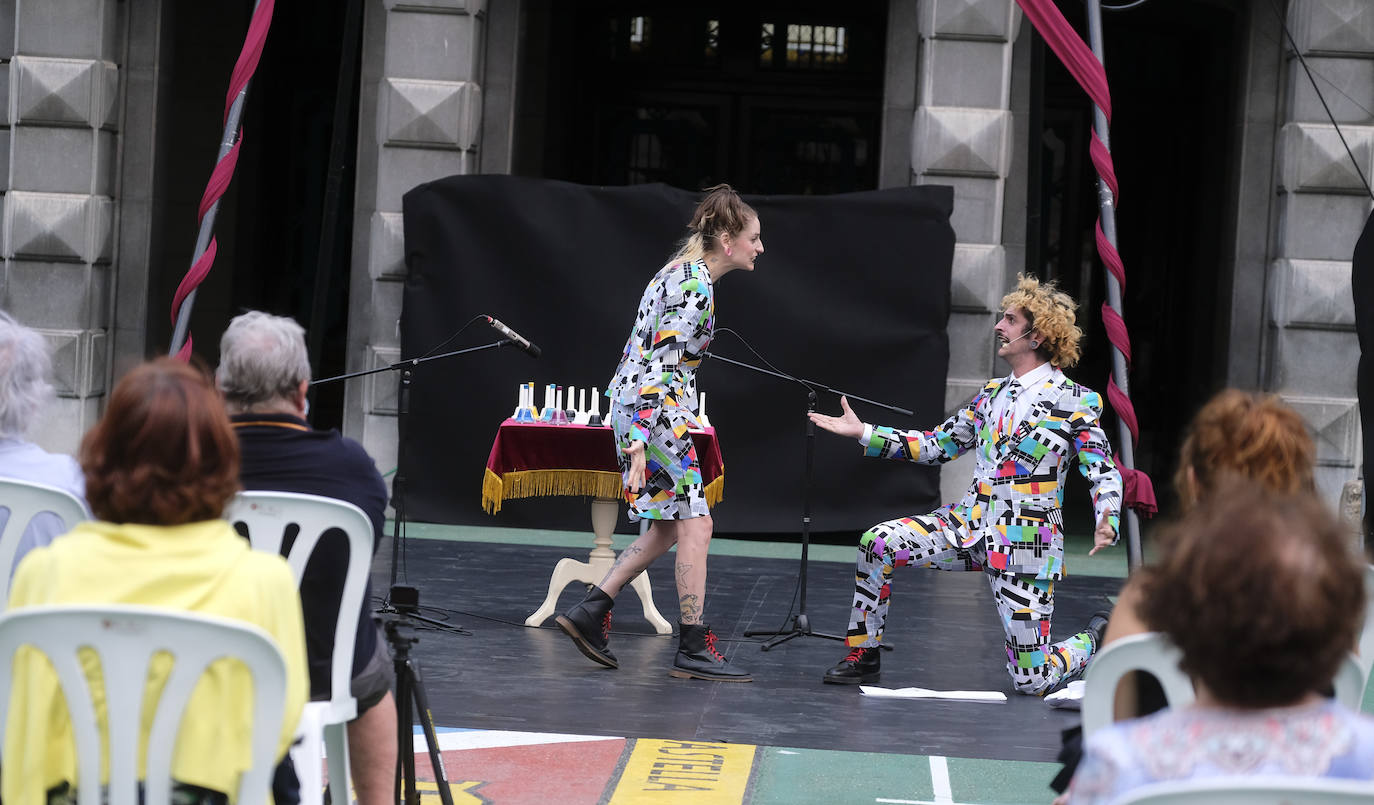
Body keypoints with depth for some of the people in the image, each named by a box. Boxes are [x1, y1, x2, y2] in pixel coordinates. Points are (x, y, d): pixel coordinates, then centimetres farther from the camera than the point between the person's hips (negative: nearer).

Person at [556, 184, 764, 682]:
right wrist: (640, 442, -26)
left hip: (634, 406, 10)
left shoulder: (681, 272, 15)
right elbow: (662, 364, -22)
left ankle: (589, 613, 13)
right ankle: (693, 650, -3)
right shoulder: (697, 286, -16)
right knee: (694, 524, -5)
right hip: (655, 411, -10)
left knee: (669, 527, 14)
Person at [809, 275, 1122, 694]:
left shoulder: (1076, 401, -6)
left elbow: (1104, 473, -11)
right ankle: (863, 656, -1)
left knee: (1031, 681, -7)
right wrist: (864, 433, 11)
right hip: (970, 523, 6)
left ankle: (1096, 638, 27)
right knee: (878, 543, -17)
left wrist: (1106, 525, -31)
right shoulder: (993, 393, 12)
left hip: (1026, 543, -5)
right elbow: (936, 445, 16)